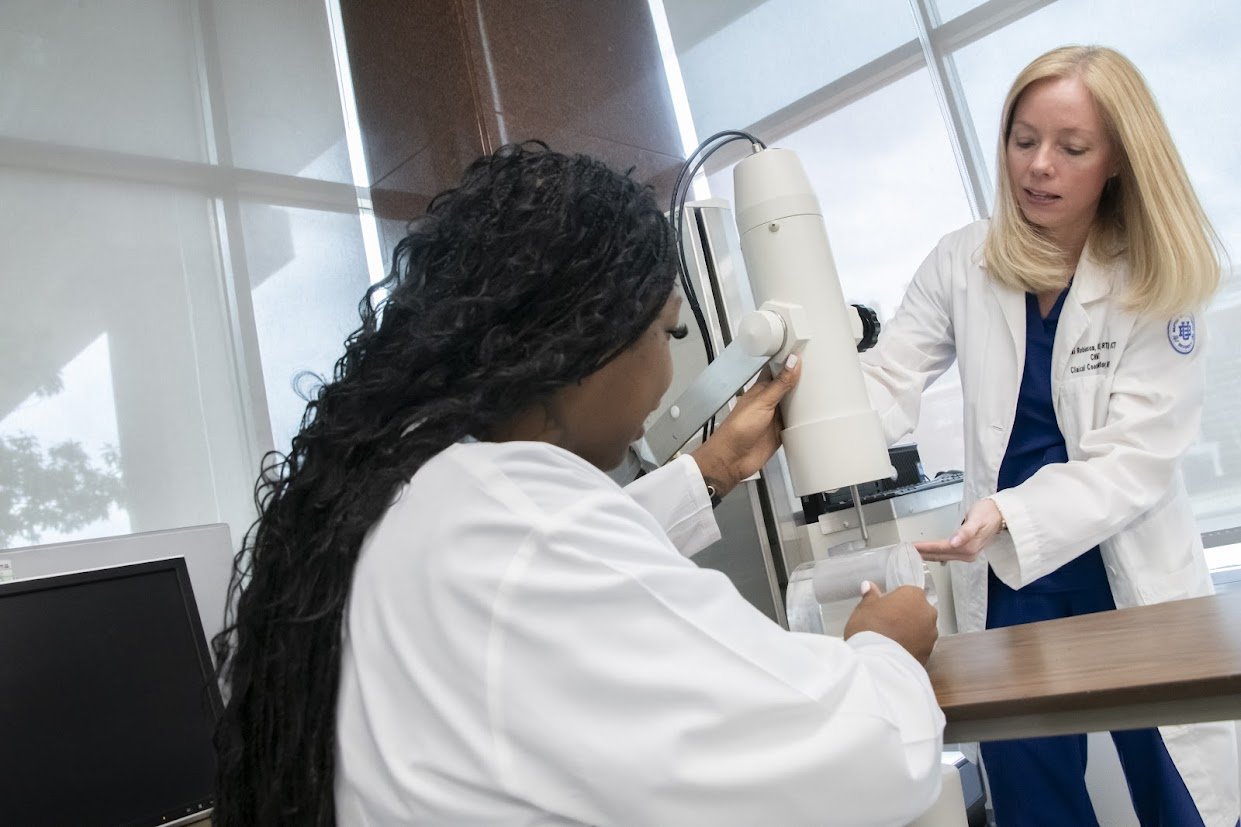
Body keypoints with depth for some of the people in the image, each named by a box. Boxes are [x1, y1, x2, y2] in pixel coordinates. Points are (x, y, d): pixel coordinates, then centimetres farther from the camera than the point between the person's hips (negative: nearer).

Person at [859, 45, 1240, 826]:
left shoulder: (1159, 281, -8)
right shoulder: (962, 264, -3)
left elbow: (1139, 457, -16)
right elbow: (889, 381, -10)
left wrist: (1010, 512, -32)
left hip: (1134, 577, -1)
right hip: (1009, 576, 1)